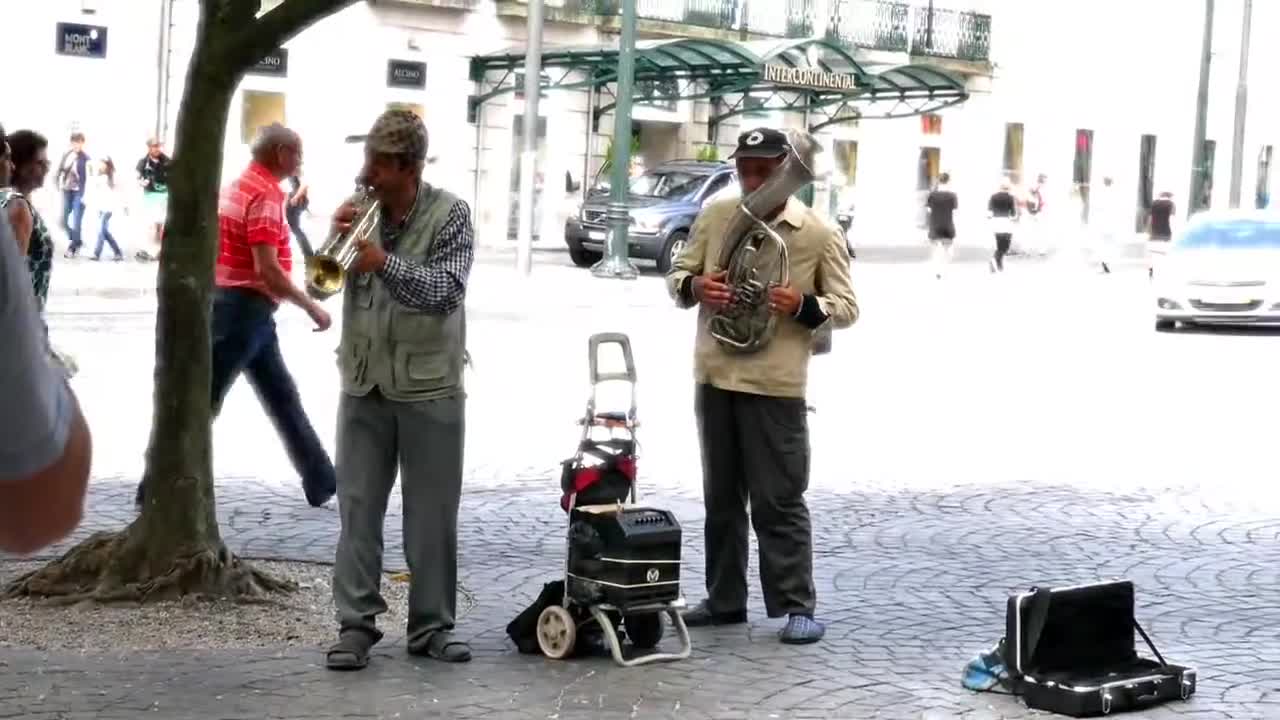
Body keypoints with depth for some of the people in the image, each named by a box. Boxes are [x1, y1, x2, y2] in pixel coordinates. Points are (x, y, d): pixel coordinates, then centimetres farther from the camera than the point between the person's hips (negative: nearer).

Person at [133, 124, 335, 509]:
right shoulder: (265, 194, -17)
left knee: (283, 398, 14)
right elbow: (266, 269, -24)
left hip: (236, 304, 10)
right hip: (246, 307, -10)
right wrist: (311, 307, -16)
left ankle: (322, 481, 21)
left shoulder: (239, 186, 13)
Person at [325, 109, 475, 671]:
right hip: (363, 382, 3)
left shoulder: (449, 214, -8)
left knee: (433, 514, 5)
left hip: (430, 387, -3)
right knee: (357, 508, 2)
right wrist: (337, 238, -13)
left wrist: (385, 261, -26)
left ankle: (432, 625, 16)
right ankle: (356, 624, 9)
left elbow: (447, 291, -18)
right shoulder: (359, 206, 2)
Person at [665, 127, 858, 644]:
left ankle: (797, 606, 6)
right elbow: (677, 276, 12)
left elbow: (846, 307, -1)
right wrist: (693, 286, -11)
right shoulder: (715, 216, 6)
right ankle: (724, 599, 25)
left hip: (775, 384, -4)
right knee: (721, 496, 14)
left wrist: (804, 306, -20)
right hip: (714, 377, 5)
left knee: (779, 501, -2)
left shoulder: (818, 233, -4)